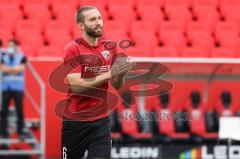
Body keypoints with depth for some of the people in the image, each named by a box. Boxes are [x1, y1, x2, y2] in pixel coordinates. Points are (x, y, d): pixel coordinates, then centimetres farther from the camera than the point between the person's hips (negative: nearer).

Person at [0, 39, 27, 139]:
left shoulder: (22, 57, 3)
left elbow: (20, 68, -9)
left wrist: (8, 69, -5)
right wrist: (14, 69, -9)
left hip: (18, 88, -3)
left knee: (20, 111, -4)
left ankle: (20, 132, 1)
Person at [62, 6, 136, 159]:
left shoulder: (109, 47, 5)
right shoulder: (73, 49, -10)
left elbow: (117, 86, 9)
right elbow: (76, 86, -19)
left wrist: (122, 71, -12)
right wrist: (108, 74, -24)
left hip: (102, 120, 3)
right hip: (75, 121, -3)